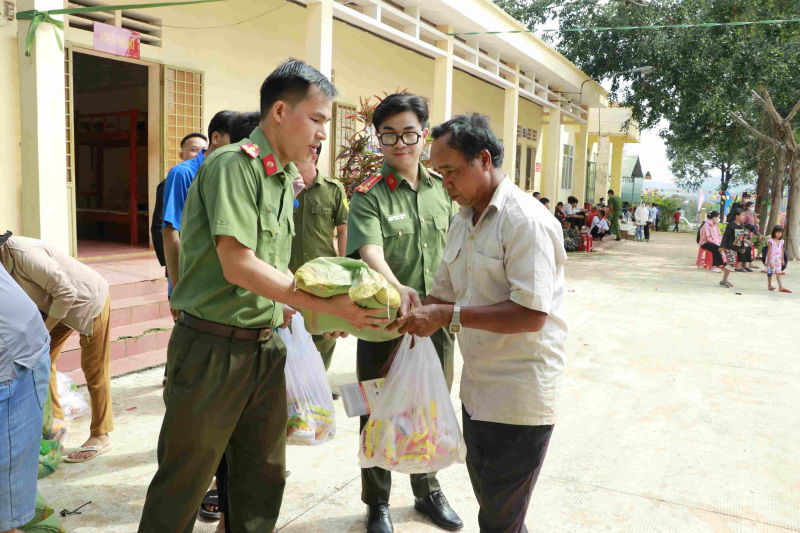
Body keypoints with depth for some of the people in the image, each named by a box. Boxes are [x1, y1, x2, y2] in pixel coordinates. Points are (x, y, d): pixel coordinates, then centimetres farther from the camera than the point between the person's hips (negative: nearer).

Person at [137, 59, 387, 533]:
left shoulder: (285, 177, 11)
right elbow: (238, 266, -23)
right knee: (184, 482, 7)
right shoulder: (234, 164, -15)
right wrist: (328, 305, -21)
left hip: (265, 345, 8)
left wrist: (300, 309, 7)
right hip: (214, 346, -8)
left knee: (264, 476, 17)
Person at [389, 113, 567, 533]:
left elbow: (531, 315, -26)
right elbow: (441, 294, 15)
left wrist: (450, 316, -25)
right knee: (487, 498, 22)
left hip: (519, 399, -8)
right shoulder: (462, 221, 9)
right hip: (477, 390, 8)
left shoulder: (525, 221, -18)